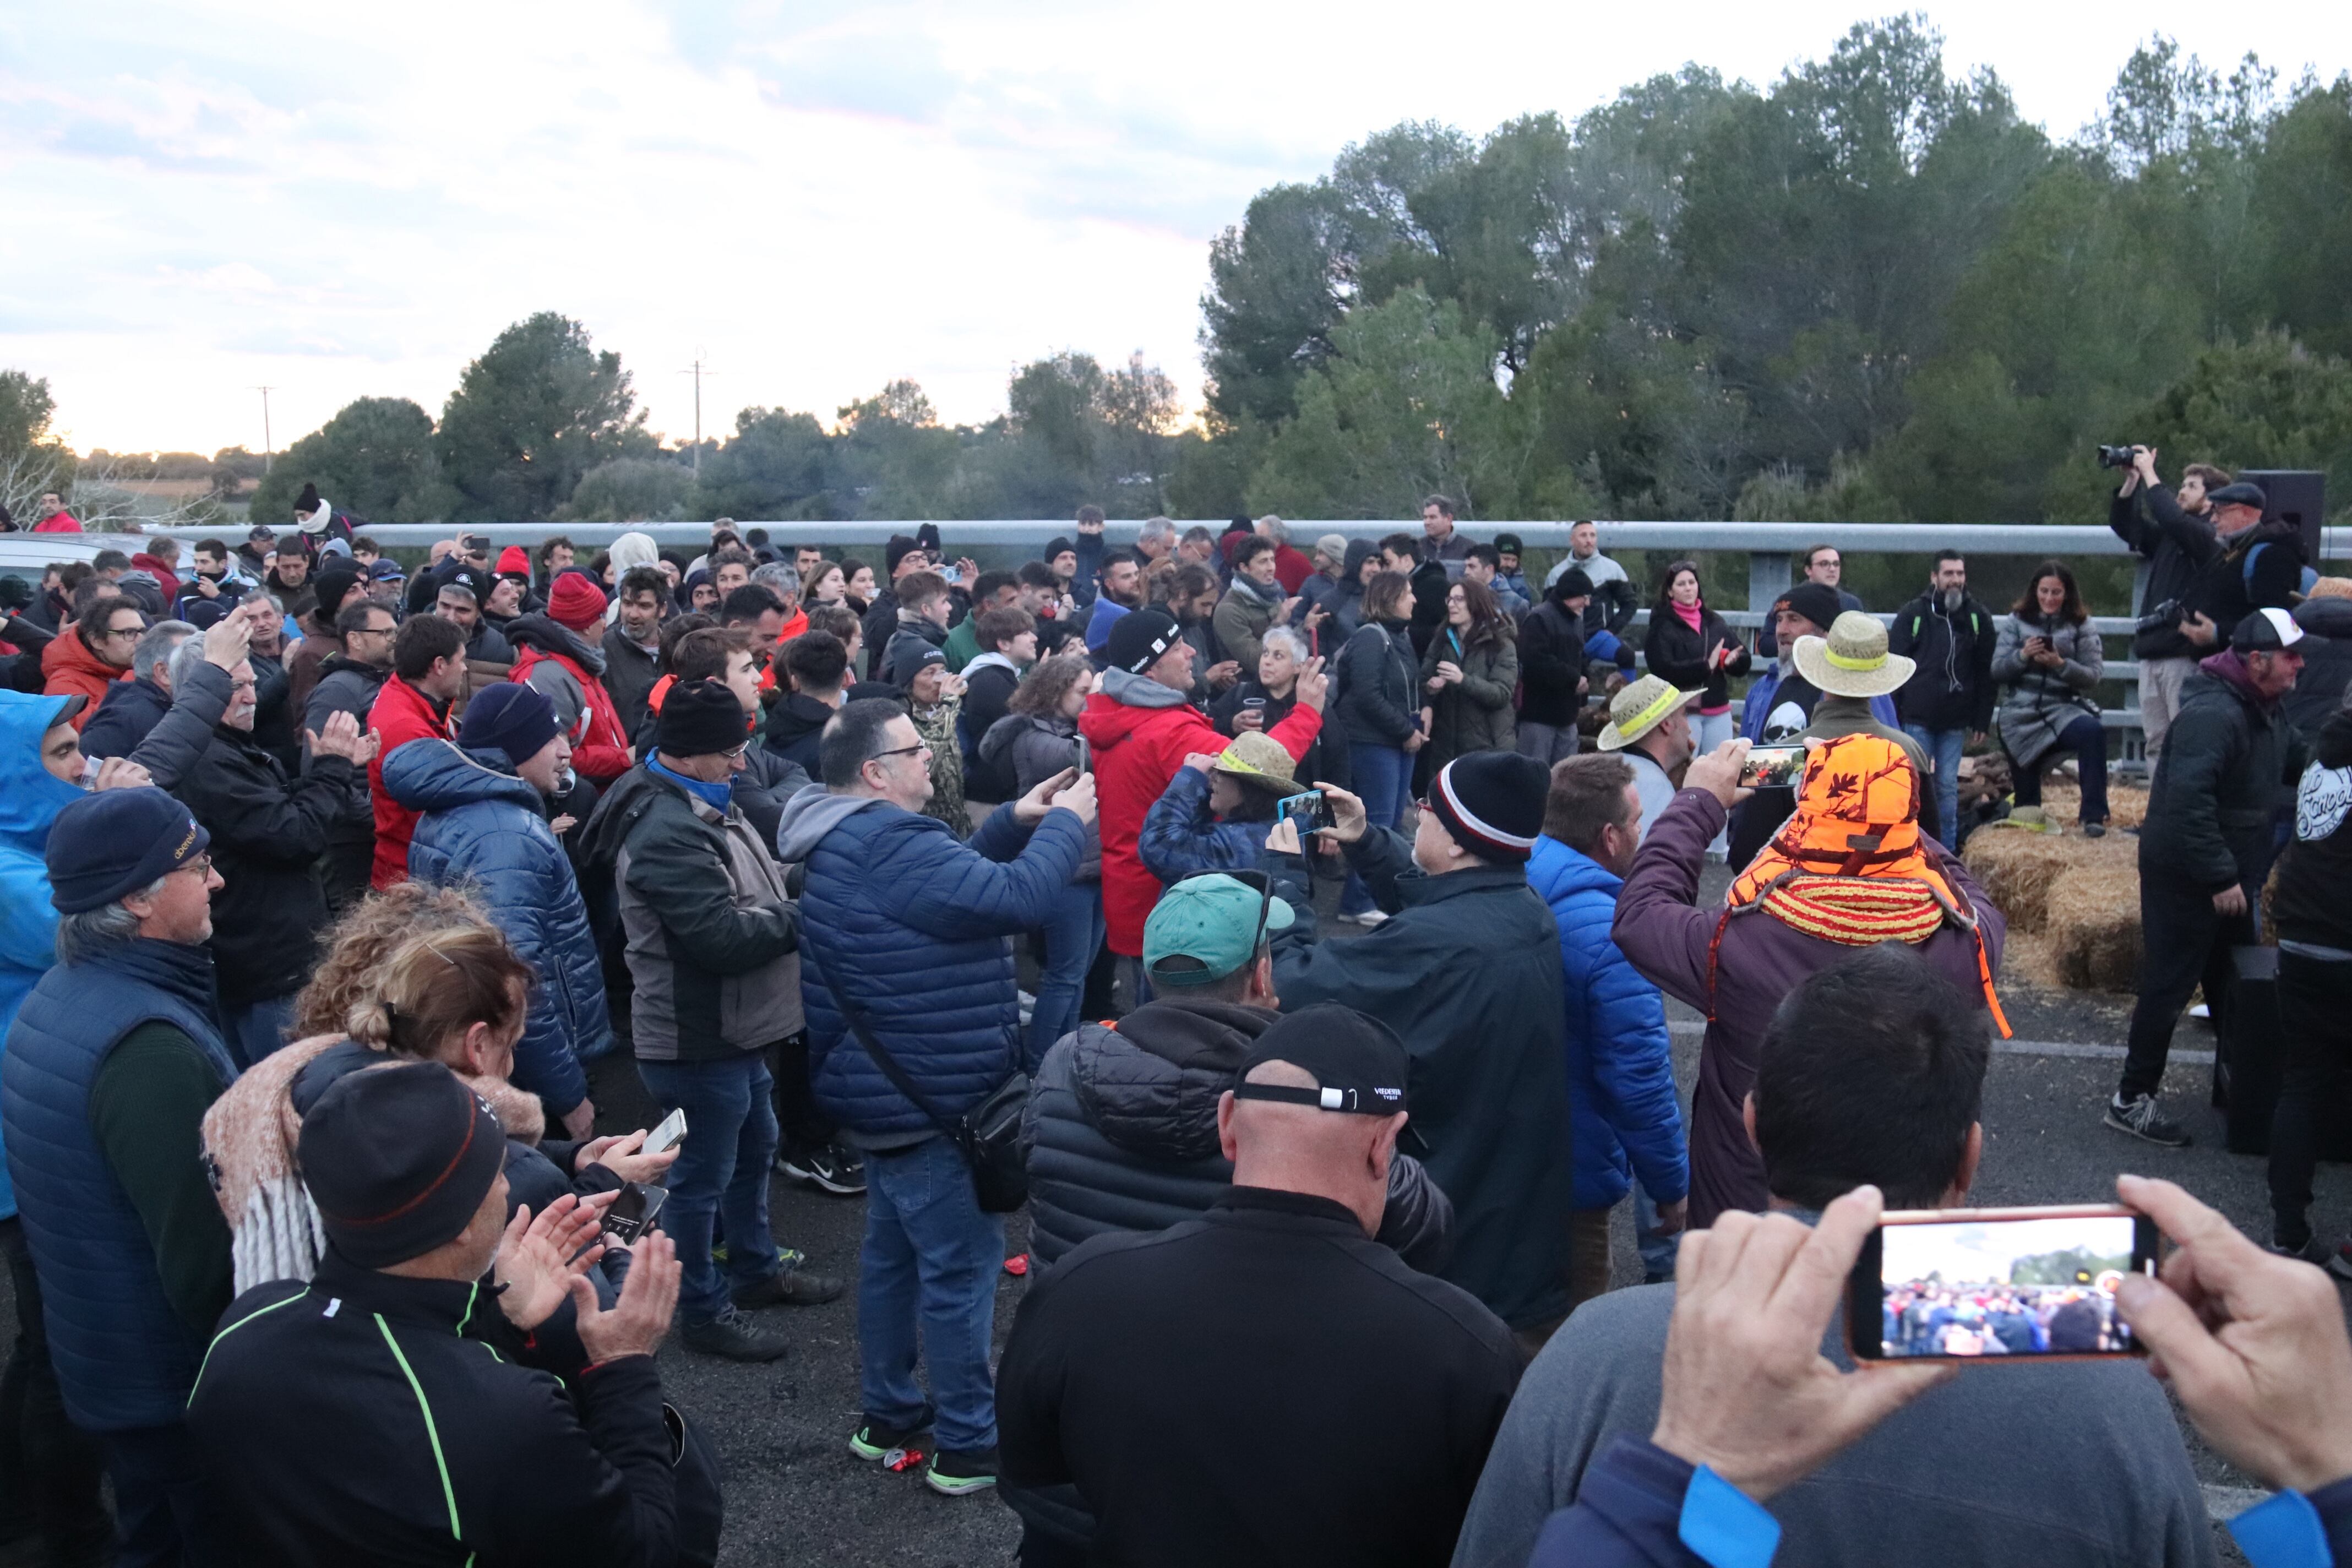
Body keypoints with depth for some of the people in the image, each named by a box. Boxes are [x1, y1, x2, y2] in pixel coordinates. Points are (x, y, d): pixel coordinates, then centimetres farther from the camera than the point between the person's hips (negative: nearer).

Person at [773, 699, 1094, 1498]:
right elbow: (1017, 899, -29)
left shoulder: (849, 843, 10)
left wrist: (1015, 823, 7)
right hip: (929, 1099, -11)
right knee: (961, 1266, 0)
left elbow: (951, 885, 19)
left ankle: (887, 1413, 33)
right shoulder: (890, 845, -26)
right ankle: (969, 1445, 9)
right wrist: (1066, 823, -13)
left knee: (894, 1250, 20)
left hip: (887, 1091, 11)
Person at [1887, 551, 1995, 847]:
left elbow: (1985, 675, 8)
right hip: (1918, 718, -2)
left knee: (1948, 787, 5)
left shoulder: (1978, 617, 5)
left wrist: (1981, 722, 5)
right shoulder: (1913, 614, -1)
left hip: (1956, 721, 2)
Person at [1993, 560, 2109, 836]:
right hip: (2020, 714, 2)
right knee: (2025, 789, 4)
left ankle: (2094, 817, -29)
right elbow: (1997, 670, 2)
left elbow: (2094, 677, -3)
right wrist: (2022, 655, -16)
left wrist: (2061, 664, -18)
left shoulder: (2081, 625, 3)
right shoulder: (2017, 621, 6)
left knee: (2092, 731, -33)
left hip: (2063, 709, -2)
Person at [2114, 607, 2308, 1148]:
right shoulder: (2213, 714, -25)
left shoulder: (2265, 711, 8)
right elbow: (2188, 799, -32)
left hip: (2233, 872, 10)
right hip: (2185, 875, -10)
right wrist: (2220, 877, -29)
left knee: (2232, 981, 19)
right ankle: (2132, 1100, 6)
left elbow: (2294, 764, 23)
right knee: (2169, 986, -3)